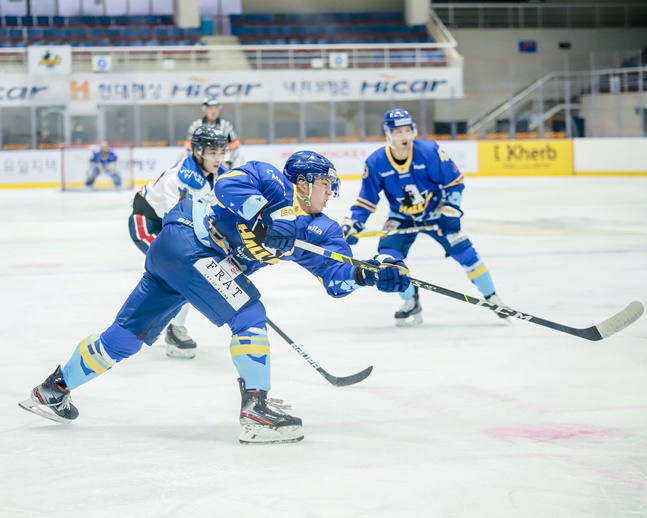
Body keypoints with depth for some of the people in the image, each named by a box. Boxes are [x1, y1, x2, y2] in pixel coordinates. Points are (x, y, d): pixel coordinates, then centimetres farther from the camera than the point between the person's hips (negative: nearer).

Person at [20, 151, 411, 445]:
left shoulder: (319, 230, 13)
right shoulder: (275, 183, -6)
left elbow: (338, 277, 4)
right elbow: (229, 182, -21)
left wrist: (372, 273, -13)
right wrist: (263, 217, -30)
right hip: (185, 239, -9)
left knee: (130, 335, 13)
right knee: (249, 314, -17)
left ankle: (55, 389, 24)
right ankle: (255, 410, -18)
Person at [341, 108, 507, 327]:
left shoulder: (430, 152, -23)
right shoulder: (375, 163, -18)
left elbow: (454, 181, -11)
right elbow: (366, 200, -7)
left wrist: (450, 210, -17)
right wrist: (352, 224, -18)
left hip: (435, 213, -2)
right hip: (401, 218, 2)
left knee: (463, 250, -13)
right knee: (388, 254, -18)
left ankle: (492, 299, 3)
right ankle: (411, 303, 3)